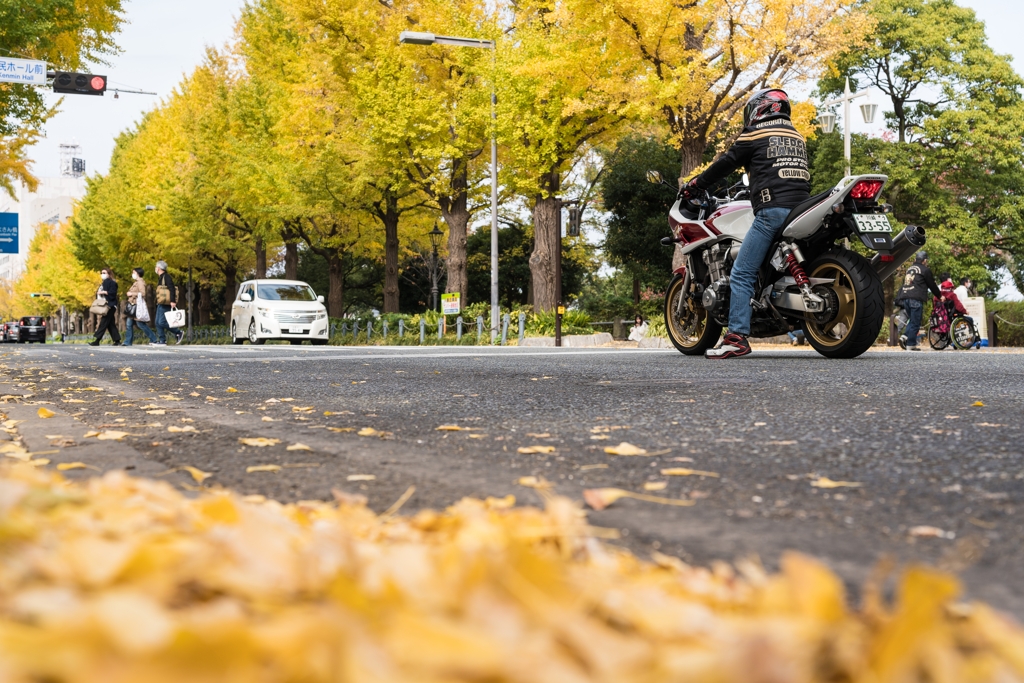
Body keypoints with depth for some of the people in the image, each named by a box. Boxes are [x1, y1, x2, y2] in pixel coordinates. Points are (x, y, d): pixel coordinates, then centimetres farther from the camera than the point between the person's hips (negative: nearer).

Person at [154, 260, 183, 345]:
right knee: (158, 323, 6)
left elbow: (172, 289, -20)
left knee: (162, 322, -14)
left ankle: (179, 333, -3)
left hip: (166, 305, -10)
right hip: (160, 304, 10)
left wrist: (173, 301, -28)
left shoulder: (166, 277, -11)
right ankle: (162, 341, 7)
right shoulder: (160, 278, 19)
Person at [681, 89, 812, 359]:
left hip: (772, 210, -7)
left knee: (742, 274, -9)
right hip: (802, 209, 8)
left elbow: (726, 164, 7)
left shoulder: (755, 133, 6)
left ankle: (737, 337, -18)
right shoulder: (797, 136, 26)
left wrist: (694, 185, 19)